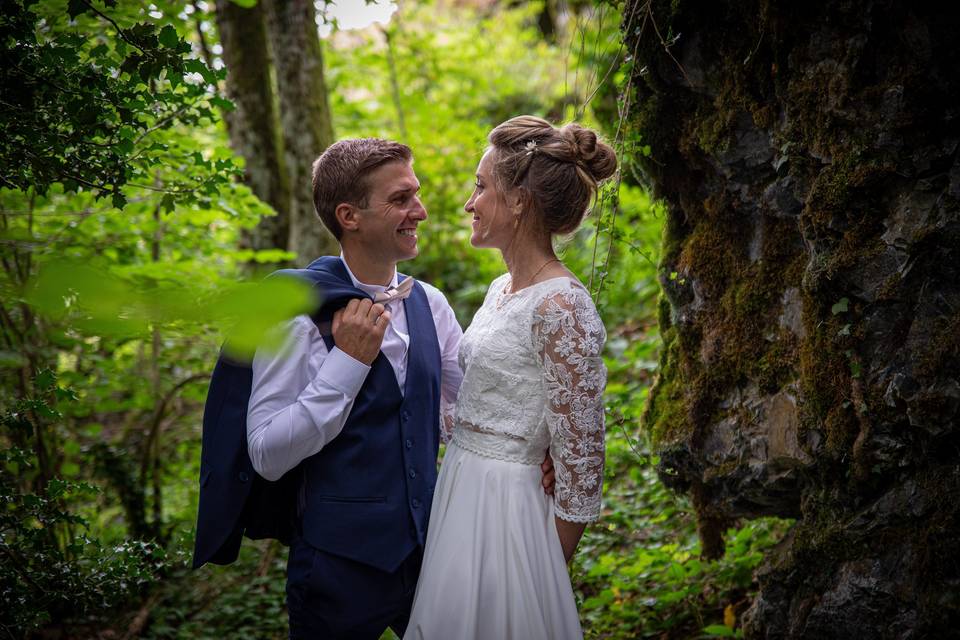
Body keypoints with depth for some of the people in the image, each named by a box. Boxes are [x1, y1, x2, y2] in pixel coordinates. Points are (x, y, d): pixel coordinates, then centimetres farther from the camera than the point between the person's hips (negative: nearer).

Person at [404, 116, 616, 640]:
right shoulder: (502, 288, 7)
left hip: (503, 511, -8)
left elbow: (580, 462, -18)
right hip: (458, 494, 9)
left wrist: (549, 572, -12)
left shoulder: (560, 307, -20)